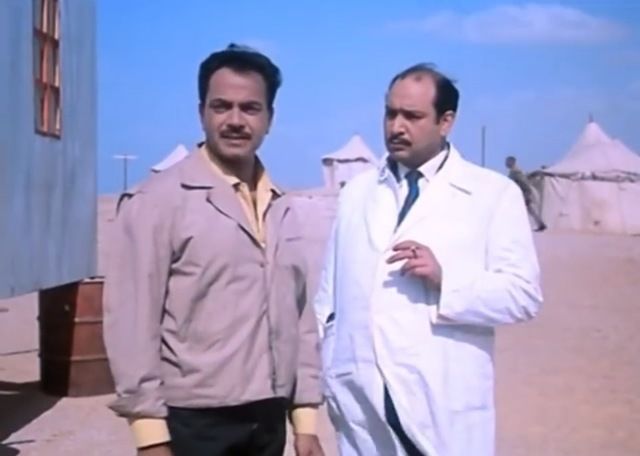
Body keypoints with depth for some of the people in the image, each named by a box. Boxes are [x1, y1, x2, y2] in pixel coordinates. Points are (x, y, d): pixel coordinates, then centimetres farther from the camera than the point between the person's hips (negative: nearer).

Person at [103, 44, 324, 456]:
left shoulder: (282, 208, 10)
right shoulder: (158, 201, -9)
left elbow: (300, 316, 12)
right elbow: (132, 319, -11)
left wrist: (306, 415, 9)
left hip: (268, 419, 6)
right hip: (193, 420, -5)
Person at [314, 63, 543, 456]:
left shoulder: (494, 193, 0)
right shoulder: (357, 192, 13)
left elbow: (524, 294, -7)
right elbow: (330, 292, 12)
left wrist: (445, 280, -19)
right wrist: (328, 372, 6)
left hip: (444, 406, -3)